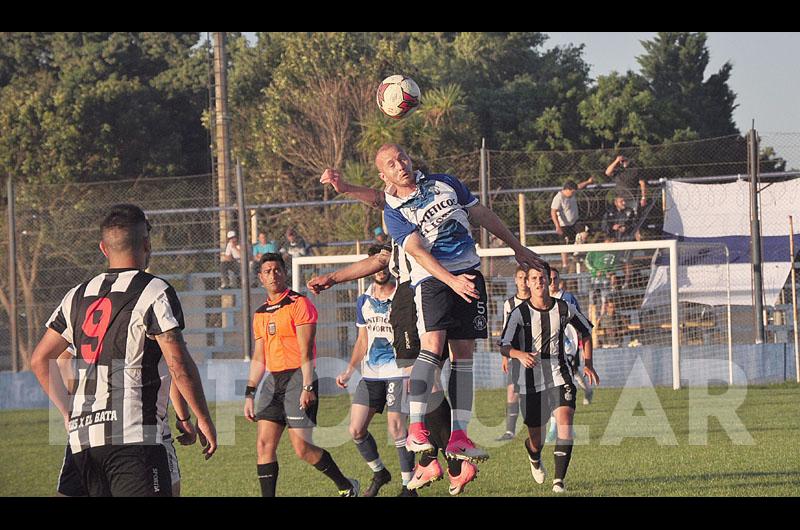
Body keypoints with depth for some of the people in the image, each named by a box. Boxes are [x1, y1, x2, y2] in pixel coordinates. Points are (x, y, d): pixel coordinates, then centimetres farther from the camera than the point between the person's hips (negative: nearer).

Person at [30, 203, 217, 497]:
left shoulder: (78, 296, 16)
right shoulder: (154, 292, -4)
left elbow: (39, 359, 20)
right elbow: (178, 363, -10)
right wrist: (203, 419, -1)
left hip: (82, 434, 7)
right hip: (133, 434, -7)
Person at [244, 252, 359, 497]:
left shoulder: (299, 304, -5)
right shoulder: (260, 314, 16)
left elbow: (306, 350, -11)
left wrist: (307, 387, -18)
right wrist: (250, 394, 16)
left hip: (298, 377, -7)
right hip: (273, 381, 7)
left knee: (302, 447, -9)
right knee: (264, 444, -4)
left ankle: (346, 487, 10)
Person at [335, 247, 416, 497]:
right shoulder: (363, 301, 11)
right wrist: (349, 370, 10)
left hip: (398, 371, -6)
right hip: (370, 373, 6)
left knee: (396, 429, -13)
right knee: (356, 430, 1)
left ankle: (408, 485, -1)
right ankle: (379, 472, 23)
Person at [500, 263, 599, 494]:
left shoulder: (564, 309, -1)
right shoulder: (520, 313, -9)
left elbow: (585, 332, 16)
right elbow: (504, 346, -15)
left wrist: (588, 364, 8)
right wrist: (521, 355, -36)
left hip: (559, 376, 1)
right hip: (531, 380, -1)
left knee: (565, 421, -23)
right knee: (536, 438, 7)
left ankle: (559, 480, -19)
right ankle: (534, 457, 47)